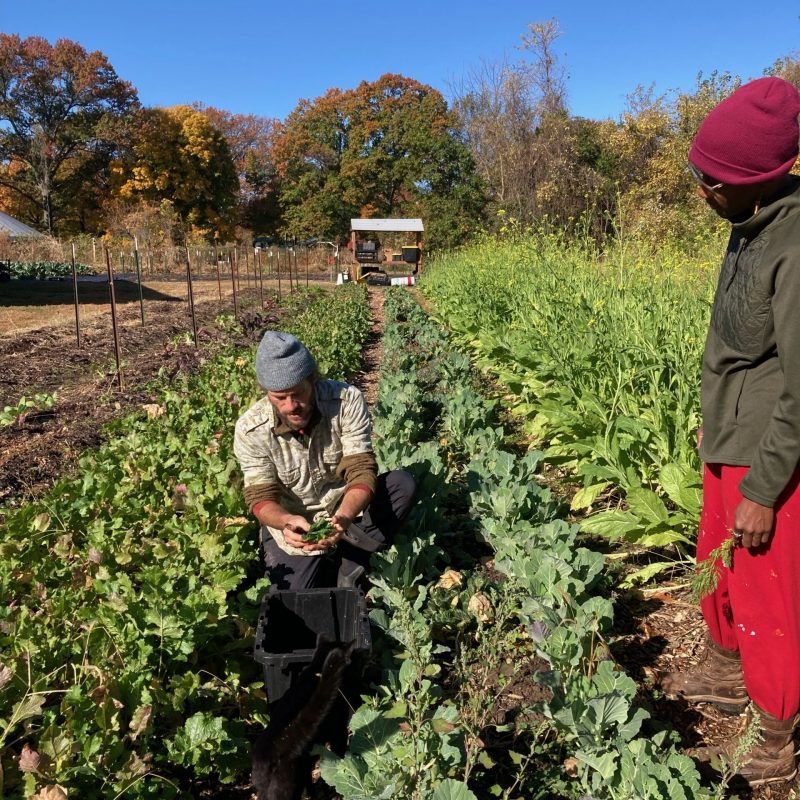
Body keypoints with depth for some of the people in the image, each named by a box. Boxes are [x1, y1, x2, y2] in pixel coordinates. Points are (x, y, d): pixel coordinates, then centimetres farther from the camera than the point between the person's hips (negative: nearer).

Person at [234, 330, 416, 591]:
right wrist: (286, 521, -40)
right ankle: (327, 565, 16)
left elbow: (362, 470, -25)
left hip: (346, 510, 1)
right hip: (291, 524, 0)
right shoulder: (250, 429, -19)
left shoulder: (347, 400, -21)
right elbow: (260, 496, -17)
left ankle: (348, 571, -14)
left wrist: (344, 518, -45)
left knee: (402, 483, -24)